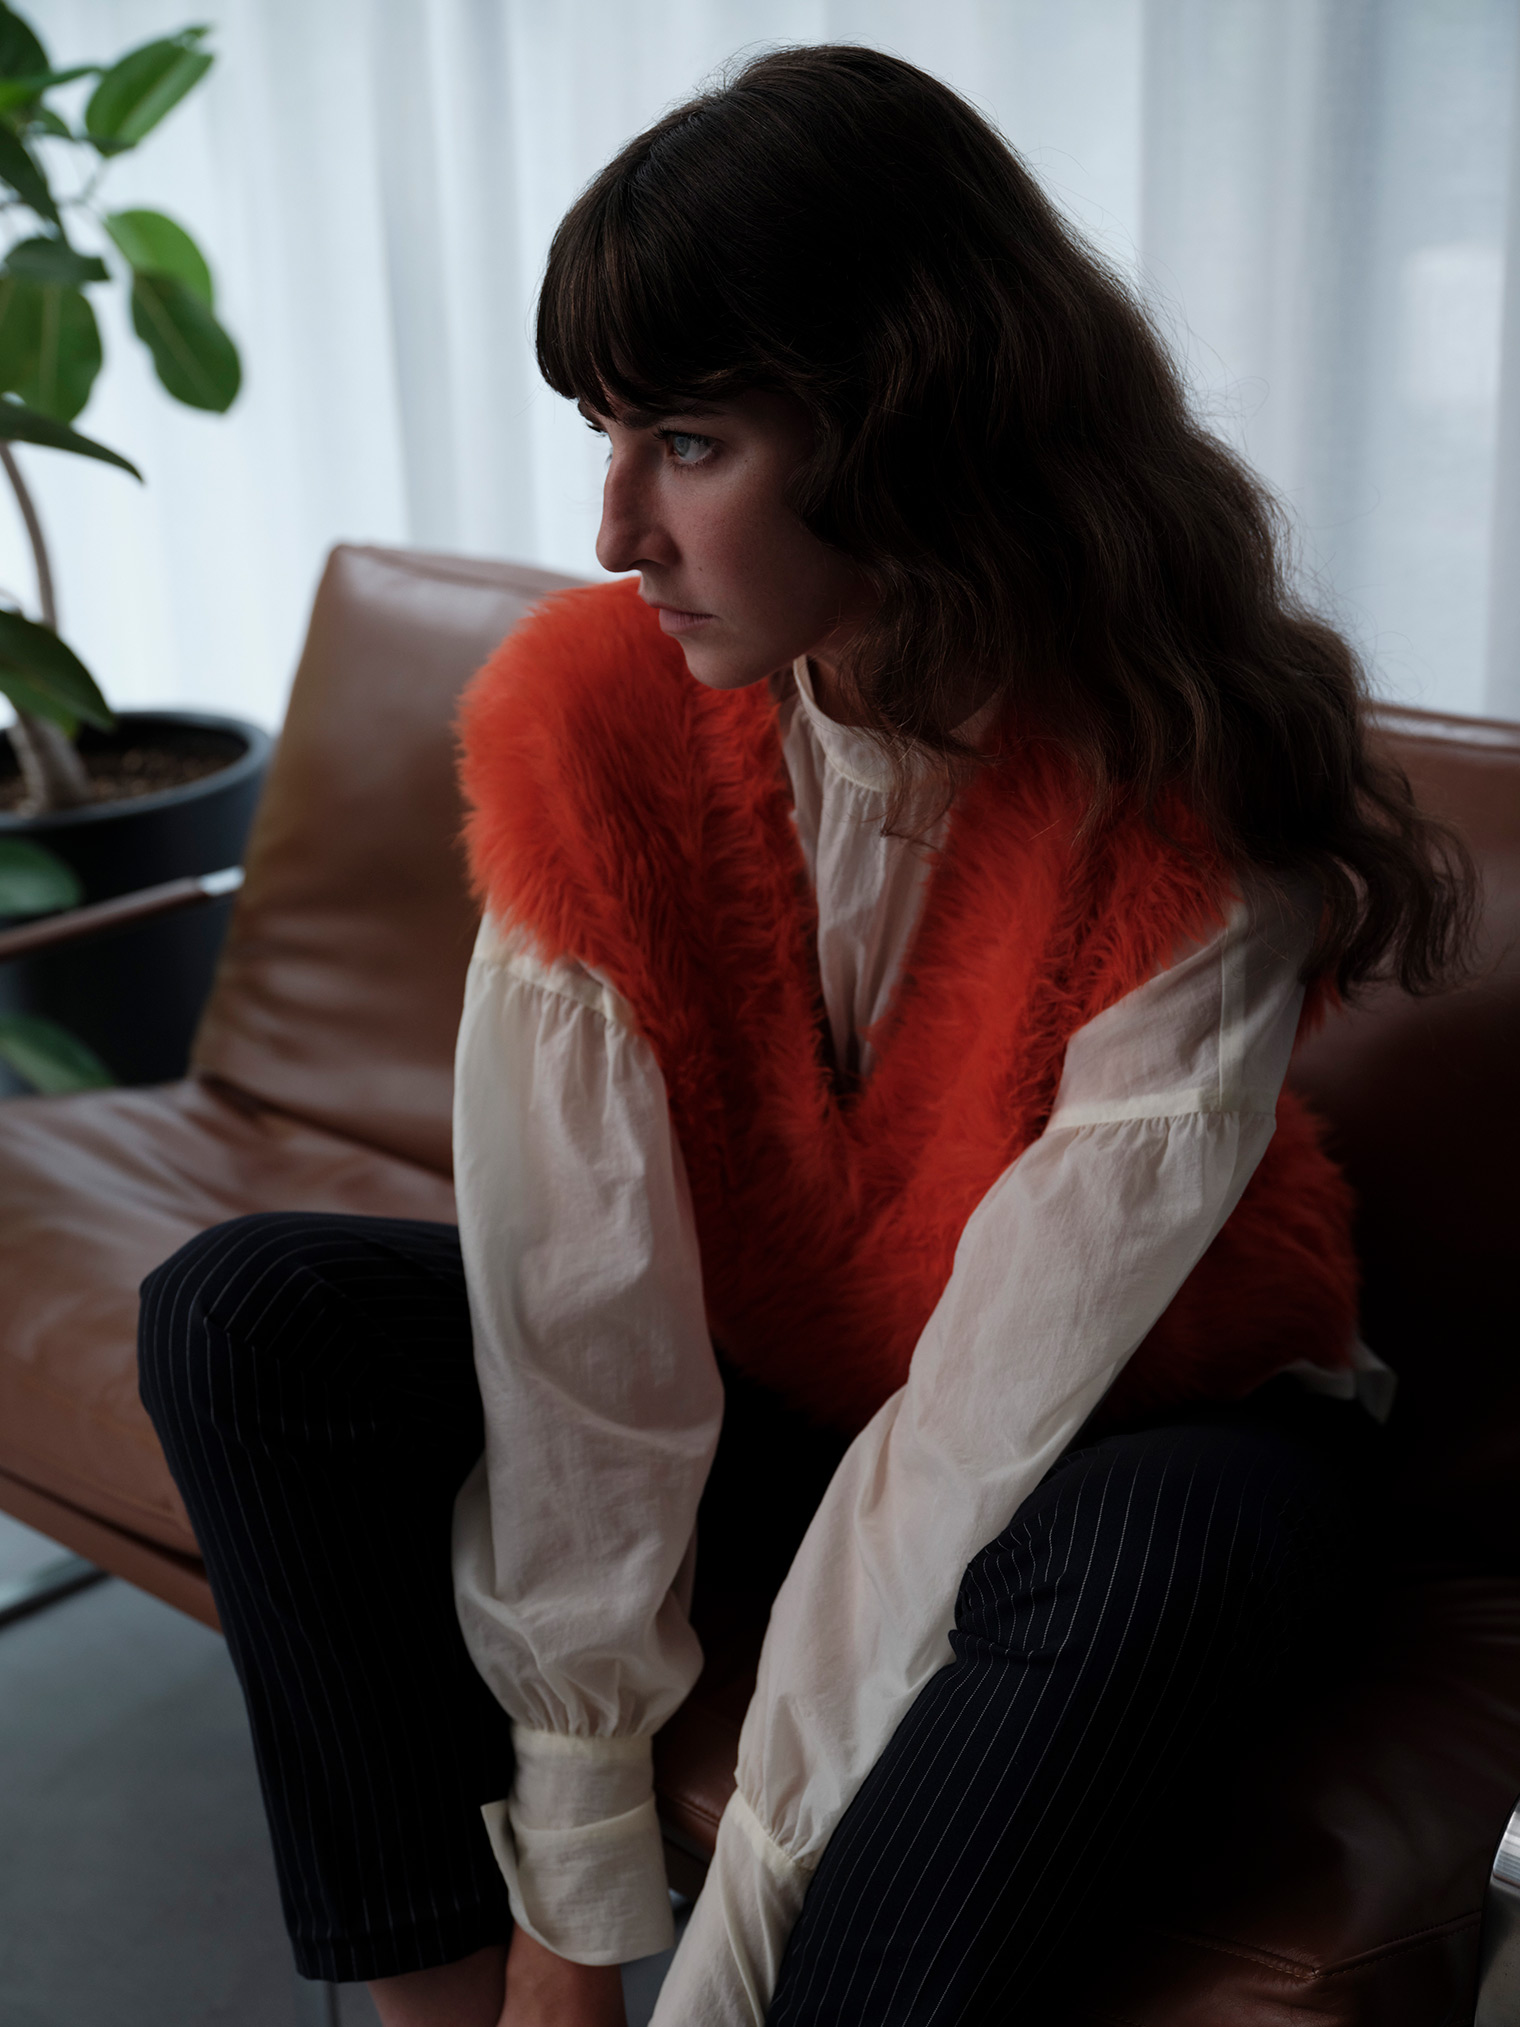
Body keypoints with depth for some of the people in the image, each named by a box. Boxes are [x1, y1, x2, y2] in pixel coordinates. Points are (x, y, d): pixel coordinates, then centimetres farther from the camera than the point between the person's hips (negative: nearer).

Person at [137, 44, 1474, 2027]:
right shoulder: (587, 708, -18)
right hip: (757, 1382, 4)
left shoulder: (1187, 798, -27)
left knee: (1147, 1566, -37)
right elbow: (579, 1317, -21)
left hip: (1127, 1428, -3)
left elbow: (1008, 1393, -29)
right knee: (245, 1324, -15)